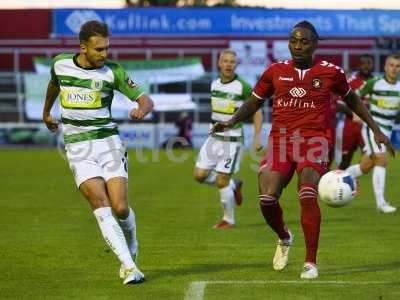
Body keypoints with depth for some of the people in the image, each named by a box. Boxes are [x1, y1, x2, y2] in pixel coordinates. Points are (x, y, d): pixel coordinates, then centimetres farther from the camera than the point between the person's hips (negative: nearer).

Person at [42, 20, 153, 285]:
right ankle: (129, 267, -22)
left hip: (109, 143, -1)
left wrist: (142, 109, -30)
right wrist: (46, 112, 39)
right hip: (79, 149, 1)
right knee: (101, 205, -18)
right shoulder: (61, 63, 1)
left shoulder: (113, 71, -6)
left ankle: (131, 249, 24)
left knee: (121, 208, -9)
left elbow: (146, 100, -6)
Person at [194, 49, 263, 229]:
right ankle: (234, 186, 25)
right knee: (200, 175, 1)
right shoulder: (214, 84, 5)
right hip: (214, 138, 7)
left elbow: (256, 111, -7)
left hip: (232, 141, -7)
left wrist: (257, 137, -15)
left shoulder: (243, 87, -14)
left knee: (221, 182, -7)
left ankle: (229, 220, 13)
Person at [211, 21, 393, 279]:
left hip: (313, 140, -2)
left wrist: (376, 130, 20)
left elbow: (352, 100, 20)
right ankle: (284, 238, 22)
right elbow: (254, 103, 19)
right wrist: (231, 123, 3)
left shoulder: (331, 72, 3)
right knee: (267, 198, -13)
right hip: (280, 140, 2)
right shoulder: (276, 71, 7)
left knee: (307, 195, -24)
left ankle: (311, 262, -14)